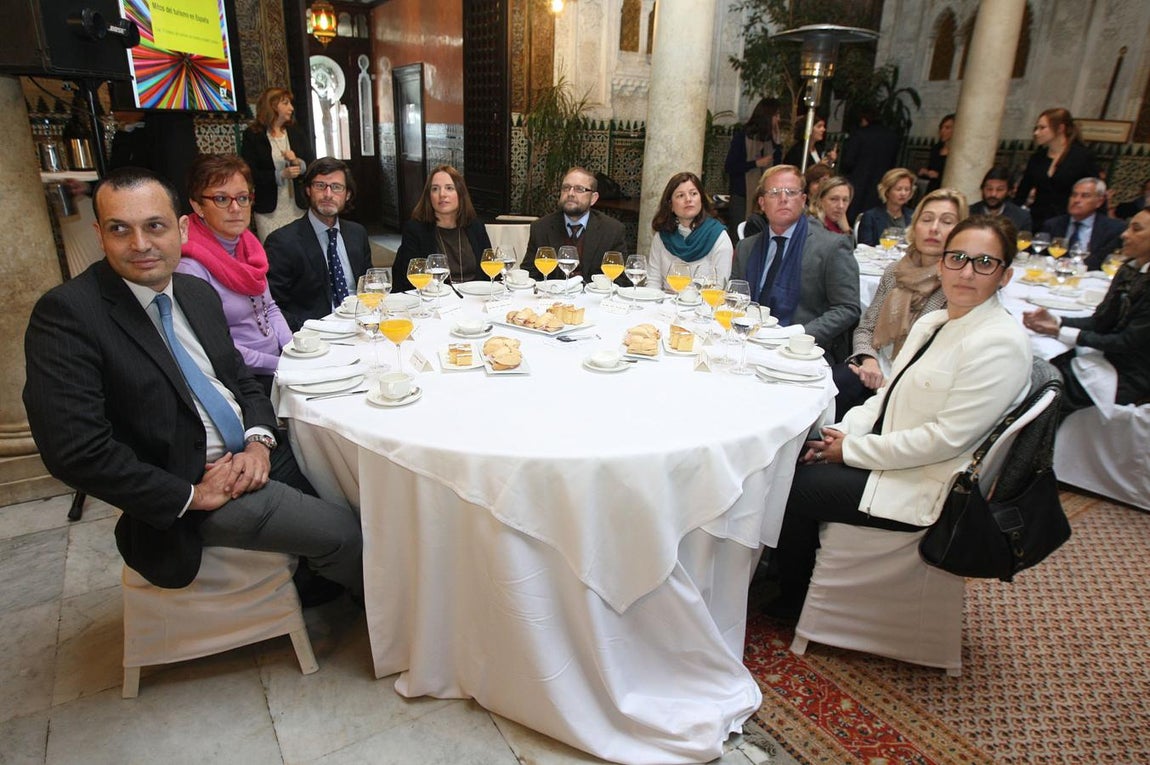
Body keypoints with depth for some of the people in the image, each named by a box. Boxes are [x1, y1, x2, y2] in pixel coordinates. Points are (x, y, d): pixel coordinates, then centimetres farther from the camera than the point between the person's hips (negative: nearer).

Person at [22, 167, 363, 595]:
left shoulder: (199, 292, 7)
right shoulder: (65, 314, -14)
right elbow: (74, 451, -20)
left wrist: (260, 441, -6)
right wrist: (192, 495, -16)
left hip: (254, 456, 7)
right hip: (190, 484, -7)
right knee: (342, 531, -16)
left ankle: (318, 582, 26)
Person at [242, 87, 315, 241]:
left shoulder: (298, 133, 12)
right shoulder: (253, 136, 2)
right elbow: (250, 174, -5)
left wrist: (298, 163, -10)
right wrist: (281, 175, -16)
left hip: (298, 206, 3)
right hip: (269, 210, -3)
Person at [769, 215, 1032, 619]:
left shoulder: (1001, 344, -20)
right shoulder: (931, 323, 7)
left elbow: (946, 438, -24)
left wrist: (852, 449, -19)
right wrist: (846, 431, -5)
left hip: (921, 487, -8)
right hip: (889, 456, 8)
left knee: (794, 487, -9)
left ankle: (793, 601, 17)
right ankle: (790, 568, 20)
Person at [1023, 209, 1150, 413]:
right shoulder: (1129, 270, 7)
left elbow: (1129, 342, -20)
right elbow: (1100, 321, 5)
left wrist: (1060, 332, -20)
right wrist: (1055, 321, -13)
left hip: (1130, 379, -7)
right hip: (1110, 358, 7)